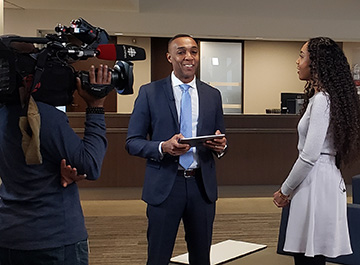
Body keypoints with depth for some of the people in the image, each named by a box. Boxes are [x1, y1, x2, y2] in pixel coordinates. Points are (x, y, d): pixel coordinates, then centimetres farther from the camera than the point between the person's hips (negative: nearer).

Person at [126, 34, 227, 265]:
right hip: (165, 186, -2)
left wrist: (220, 146, -10)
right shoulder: (149, 93, -1)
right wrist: (163, 147, -21)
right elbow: (133, 142, -2)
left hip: (202, 185, 3)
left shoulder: (212, 95, 8)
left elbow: (221, 139, 14)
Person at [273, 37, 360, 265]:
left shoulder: (322, 100, -15)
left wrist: (285, 191, -8)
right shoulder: (319, 97, 15)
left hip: (316, 183, -10)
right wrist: (290, 189, 19)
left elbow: (309, 156, -19)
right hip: (320, 180, 10)